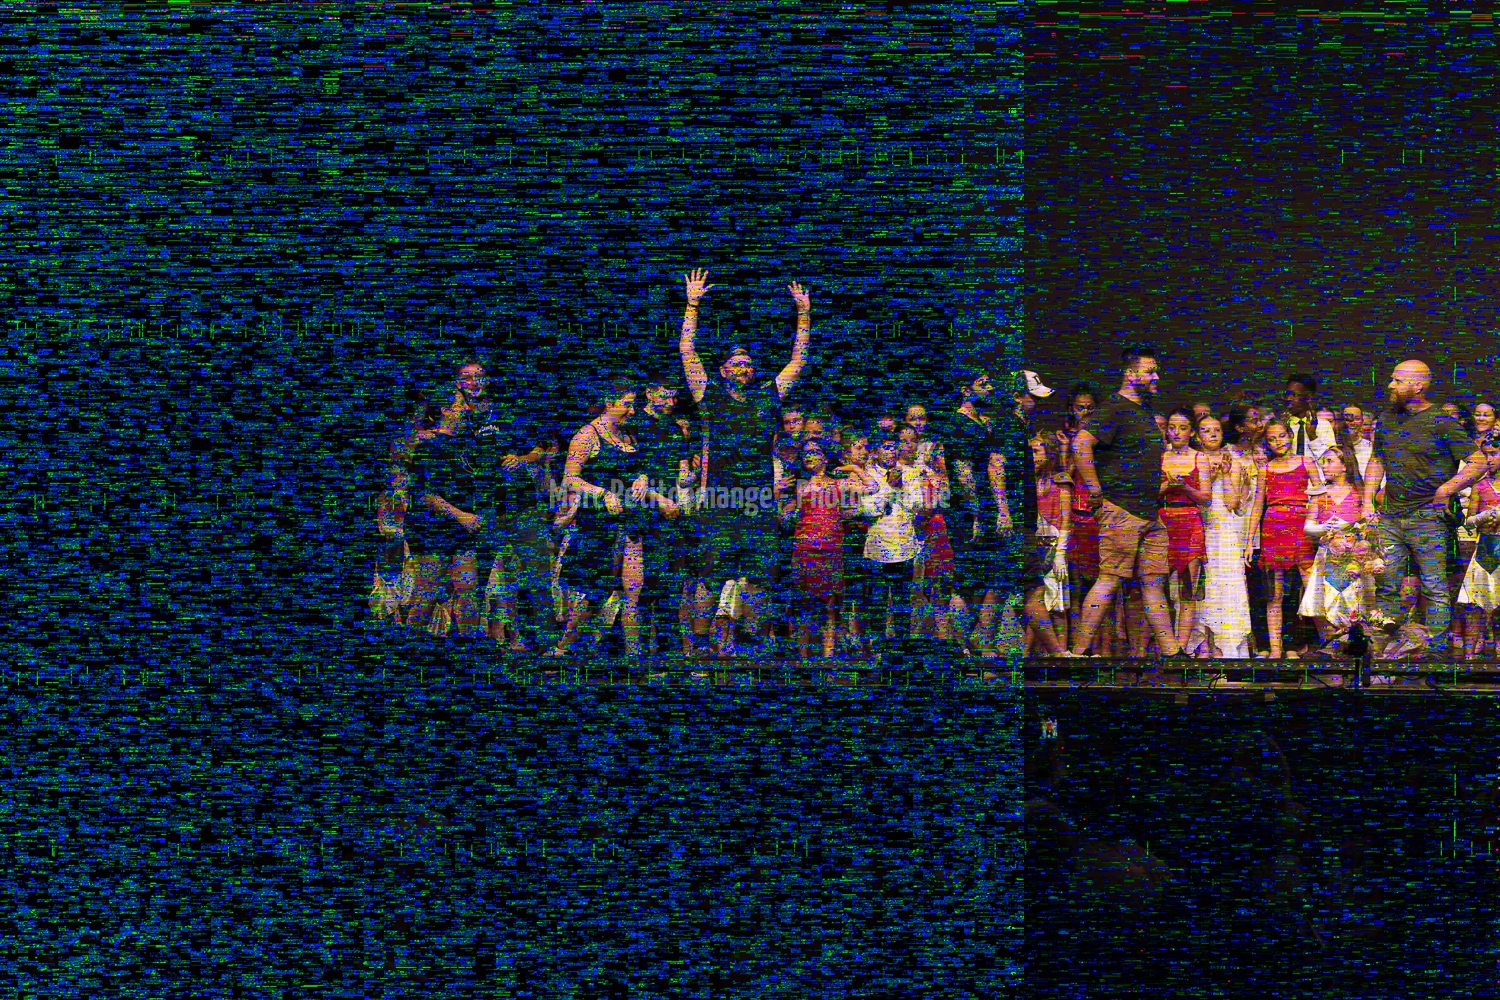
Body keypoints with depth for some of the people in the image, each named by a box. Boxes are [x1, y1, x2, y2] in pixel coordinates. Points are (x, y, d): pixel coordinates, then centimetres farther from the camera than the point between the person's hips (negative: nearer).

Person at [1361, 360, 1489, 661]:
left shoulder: (1442, 422, -6)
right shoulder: (1388, 419, 12)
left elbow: (1478, 463, -6)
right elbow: (1376, 461, 22)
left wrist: (1447, 488, -14)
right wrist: (1367, 502, 12)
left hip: (1427, 516, -5)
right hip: (1389, 517, 6)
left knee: (1434, 588, -3)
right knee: (1386, 586, 6)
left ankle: (1436, 650, 2)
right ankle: (1384, 649, 12)